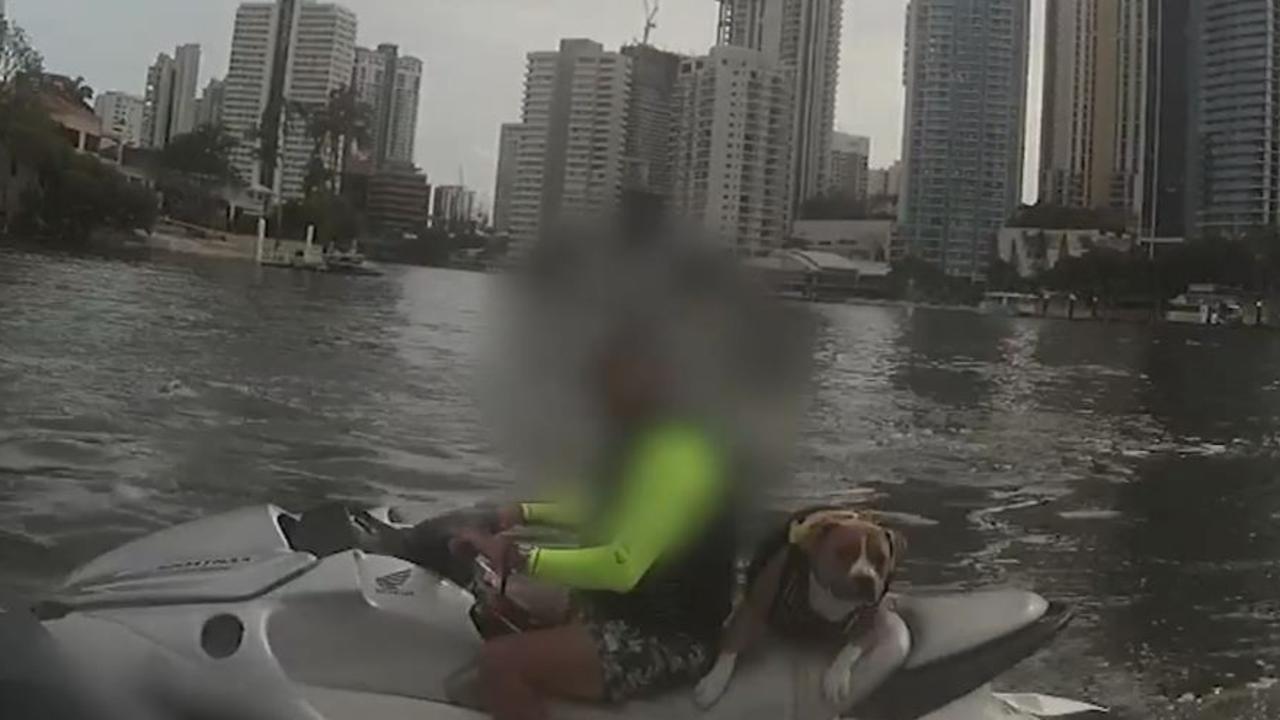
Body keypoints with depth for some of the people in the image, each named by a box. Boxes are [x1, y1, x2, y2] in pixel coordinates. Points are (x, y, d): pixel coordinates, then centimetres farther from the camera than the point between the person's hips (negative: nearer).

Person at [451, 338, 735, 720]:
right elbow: (601, 513, 26)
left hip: (666, 640, -11)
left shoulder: (675, 455, -24)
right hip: (633, 613, 11)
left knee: (501, 663, -22)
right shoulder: (646, 445, 10)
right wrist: (527, 512, 16)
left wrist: (516, 556, -32)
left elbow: (622, 567, -34)